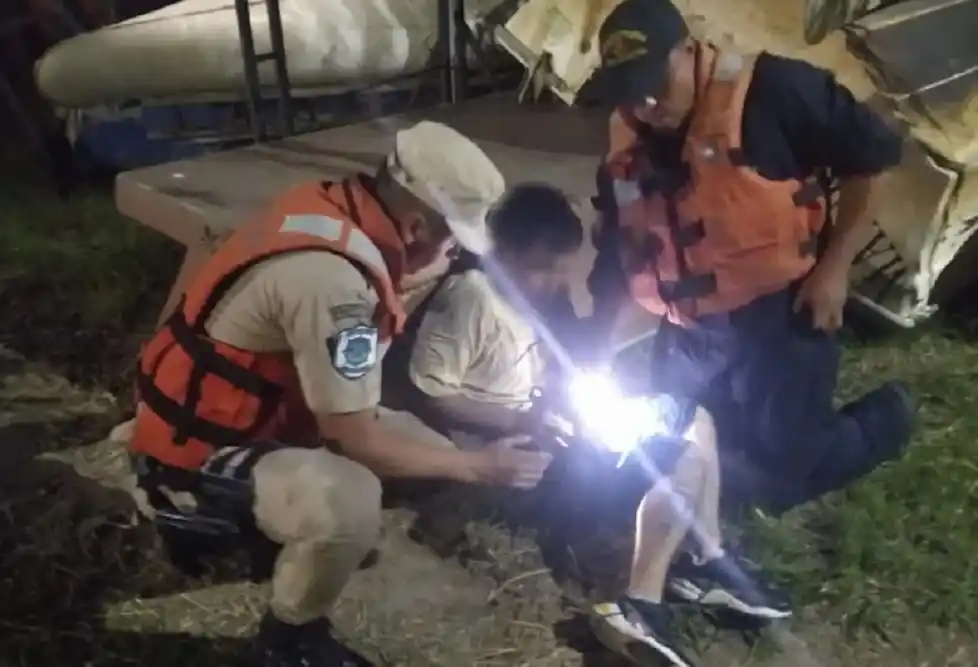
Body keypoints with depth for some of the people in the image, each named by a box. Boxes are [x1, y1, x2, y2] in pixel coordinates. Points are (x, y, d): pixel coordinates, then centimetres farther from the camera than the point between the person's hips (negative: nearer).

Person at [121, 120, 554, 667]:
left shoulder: (331, 207, -5)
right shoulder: (330, 278, -32)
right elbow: (358, 442, -24)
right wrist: (478, 467, -13)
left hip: (240, 411, 9)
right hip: (193, 456, -9)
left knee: (412, 440, 7)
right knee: (351, 500, -33)